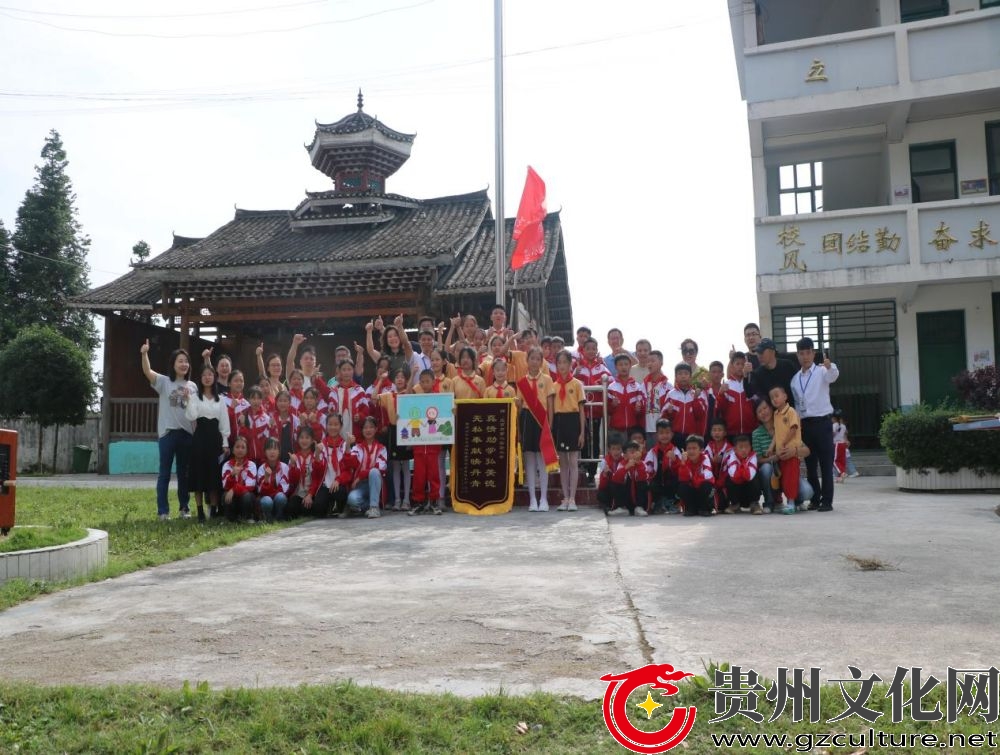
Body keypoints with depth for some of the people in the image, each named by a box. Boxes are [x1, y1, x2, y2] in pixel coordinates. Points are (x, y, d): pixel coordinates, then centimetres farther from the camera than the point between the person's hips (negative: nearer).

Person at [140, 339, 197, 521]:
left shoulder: (192, 386, 13)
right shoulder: (164, 382, 1)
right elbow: (147, 372, -17)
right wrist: (144, 354, -31)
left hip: (187, 433, 3)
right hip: (168, 432, -3)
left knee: (184, 473, 10)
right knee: (164, 473, 0)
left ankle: (184, 508, 19)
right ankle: (163, 510, 5)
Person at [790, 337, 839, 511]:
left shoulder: (822, 372, -3)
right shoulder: (795, 379, 11)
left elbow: (833, 376, -27)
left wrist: (829, 366, -50)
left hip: (822, 422, -5)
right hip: (804, 424, 5)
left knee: (826, 463, -1)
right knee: (810, 464, 9)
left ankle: (827, 501, 3)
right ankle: (815, 499, 17)